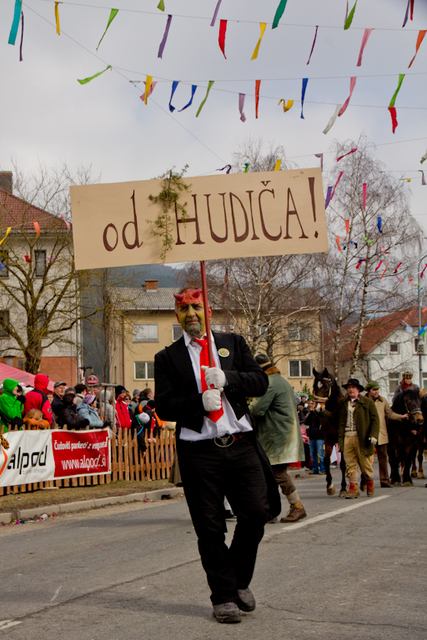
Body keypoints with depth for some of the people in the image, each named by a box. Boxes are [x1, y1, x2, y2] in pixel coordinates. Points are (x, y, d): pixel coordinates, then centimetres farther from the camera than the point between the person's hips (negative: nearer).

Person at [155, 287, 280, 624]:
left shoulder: (233, 343, 14)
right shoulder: (168, 357, 10)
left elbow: (260, 381, 4)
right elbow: (163, 405, 1)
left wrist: (226, 378, -14)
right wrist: (200, 401, -15)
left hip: (241, 444, 1)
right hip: (198, 450, -1)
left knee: (256, 513, -3)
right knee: (210, 528, 1)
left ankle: (240, 582, 20)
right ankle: (224, 596, 14)